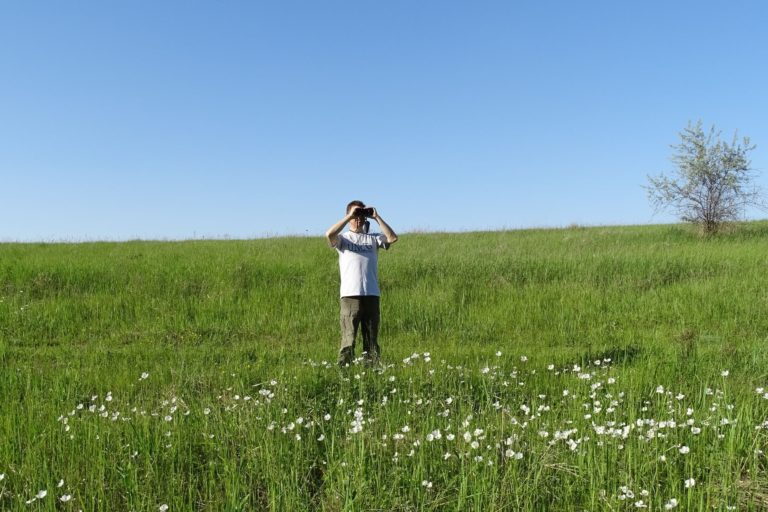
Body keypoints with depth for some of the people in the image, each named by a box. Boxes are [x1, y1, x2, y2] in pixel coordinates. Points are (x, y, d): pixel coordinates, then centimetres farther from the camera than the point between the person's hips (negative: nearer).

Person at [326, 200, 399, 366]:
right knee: (348, 339, -6)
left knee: (372, 340, 7)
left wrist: (377, 217, 0)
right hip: (350, 295, -3)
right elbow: (329, 234, -13)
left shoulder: (373, 238, 15)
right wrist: (349, 216, -8)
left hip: (372, 295, 3)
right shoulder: (343, 238, 10)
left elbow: (392, 238, -3)